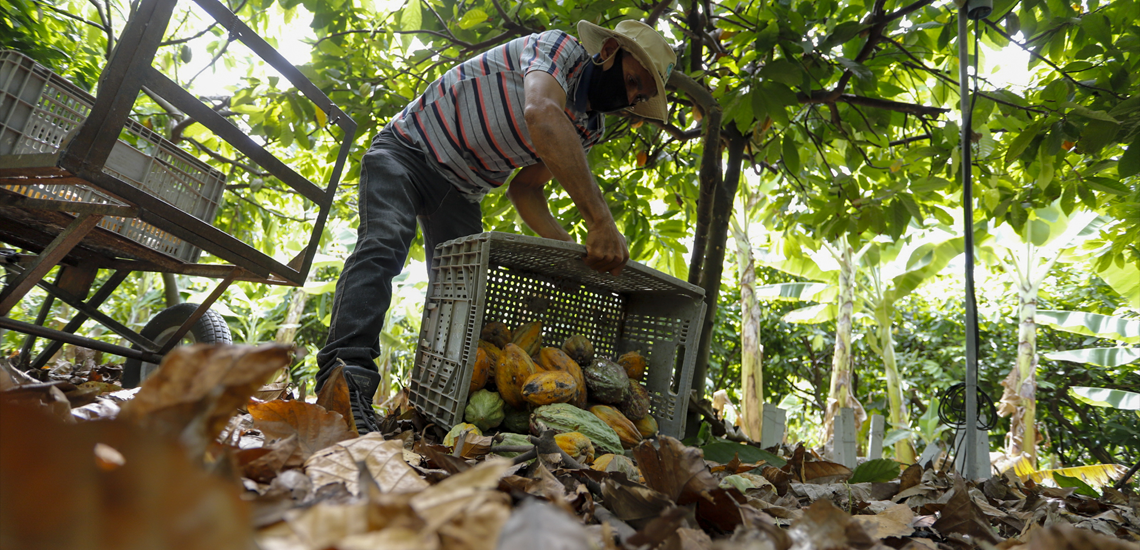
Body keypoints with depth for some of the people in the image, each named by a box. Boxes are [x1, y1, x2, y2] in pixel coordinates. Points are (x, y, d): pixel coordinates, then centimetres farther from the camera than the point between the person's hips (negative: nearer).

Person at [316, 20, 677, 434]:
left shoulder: (589, 127, 4)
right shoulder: (561, 48, -20)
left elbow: (524, 187, 3)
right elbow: (541, 115, -43)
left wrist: (565, 243, -16)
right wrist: (600, 221, -49)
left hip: (461, 191, 7)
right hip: (408, 148, -7)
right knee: (384, 243, -29)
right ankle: (347, 377, -37)